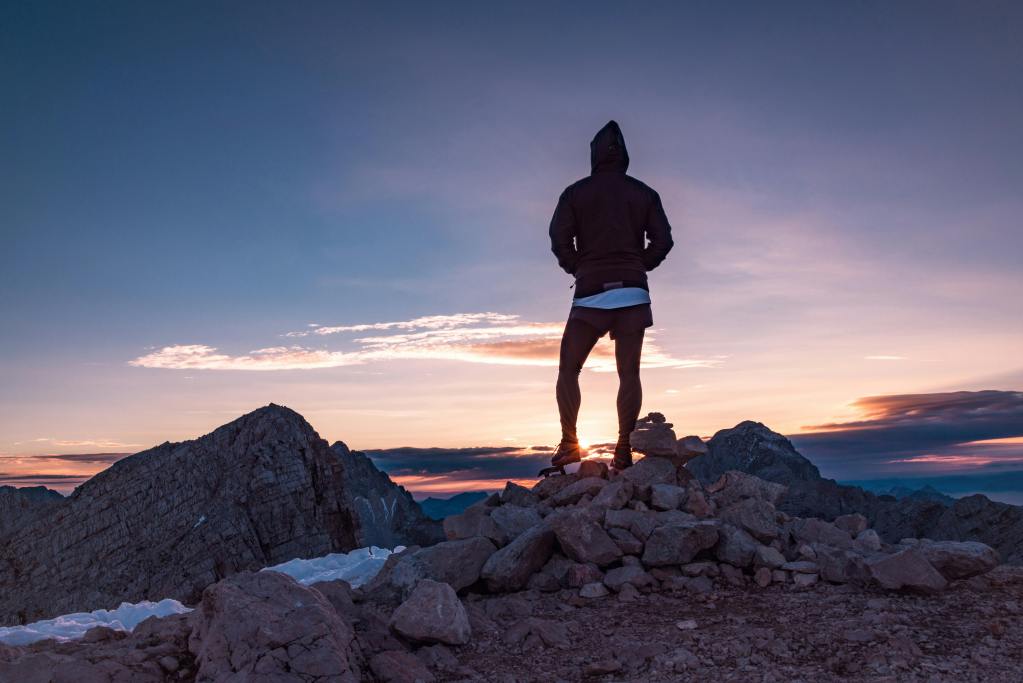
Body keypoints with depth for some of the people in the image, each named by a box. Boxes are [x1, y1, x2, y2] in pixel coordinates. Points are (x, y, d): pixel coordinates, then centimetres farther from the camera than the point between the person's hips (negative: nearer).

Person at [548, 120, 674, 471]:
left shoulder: (575, 192, 6)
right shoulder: (644, 193, 11)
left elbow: (559, 238, -4)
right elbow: (663, 240, 4)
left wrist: (576, 269, 11)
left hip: (590, 293, -2)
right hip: (634, 293, 2)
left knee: (569, 369, 7)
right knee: (629, 373, 2)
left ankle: (569, 443, -3)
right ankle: (624, 449, -3)